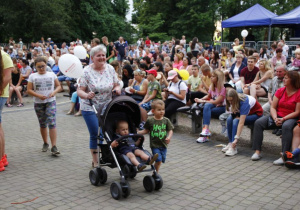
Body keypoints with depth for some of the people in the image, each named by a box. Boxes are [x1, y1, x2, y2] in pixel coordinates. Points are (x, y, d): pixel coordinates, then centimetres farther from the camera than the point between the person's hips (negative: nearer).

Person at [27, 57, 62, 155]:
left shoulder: (52, 75, 5)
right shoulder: (32, 76, 3)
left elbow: (58, 86, 7)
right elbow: (29, 90, 0)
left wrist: (54, 92, -13)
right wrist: (38, 95, -15)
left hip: (50, 102, -1)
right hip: (38, 103, 1)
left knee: (52, 123, -12)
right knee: (42, 124, 12)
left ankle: (54, 146, -13)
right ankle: (45, 143, 28)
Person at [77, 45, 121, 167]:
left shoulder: (110, 69, 0)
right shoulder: (87, 71, -11)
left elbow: (116, 85, 8)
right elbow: (79, 90, -13)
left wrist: (117, 89, -15)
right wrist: (87, 95, -34)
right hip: (90, 108, -3)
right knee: (94, 135, 1)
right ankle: (95, 161, 16)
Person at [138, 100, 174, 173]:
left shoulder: (166, 120, -1)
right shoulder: (150, 121, -4)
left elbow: (170, 130, 2)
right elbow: (146, 131, 7)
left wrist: (169, 137, -17)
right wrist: (137, 133, -5)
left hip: (163, 145, 3)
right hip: (154, 145, -3)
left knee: (161, 160, 10)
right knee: (159, 160, -14)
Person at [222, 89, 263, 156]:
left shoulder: (244, 102, -35)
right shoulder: (234, 101, -16)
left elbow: (241, 123, -40)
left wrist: (236, 139, -43)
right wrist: (236, 116, -21)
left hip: (256, 114, -7)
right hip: (243, 113, 7)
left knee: (236, 121, -31)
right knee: (229, 119, -22)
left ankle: (233, 148, -30)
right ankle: (230, 144, -16)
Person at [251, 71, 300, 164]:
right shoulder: (280, 91, 6)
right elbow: (273, 107, 3)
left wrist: (283, 119, -21)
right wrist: (275, 119, -16)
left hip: (291, 118, -5)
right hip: (277, 116, 5)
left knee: (286, 126, -39)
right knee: (258, 123, -16)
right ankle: (257, 151, -16)